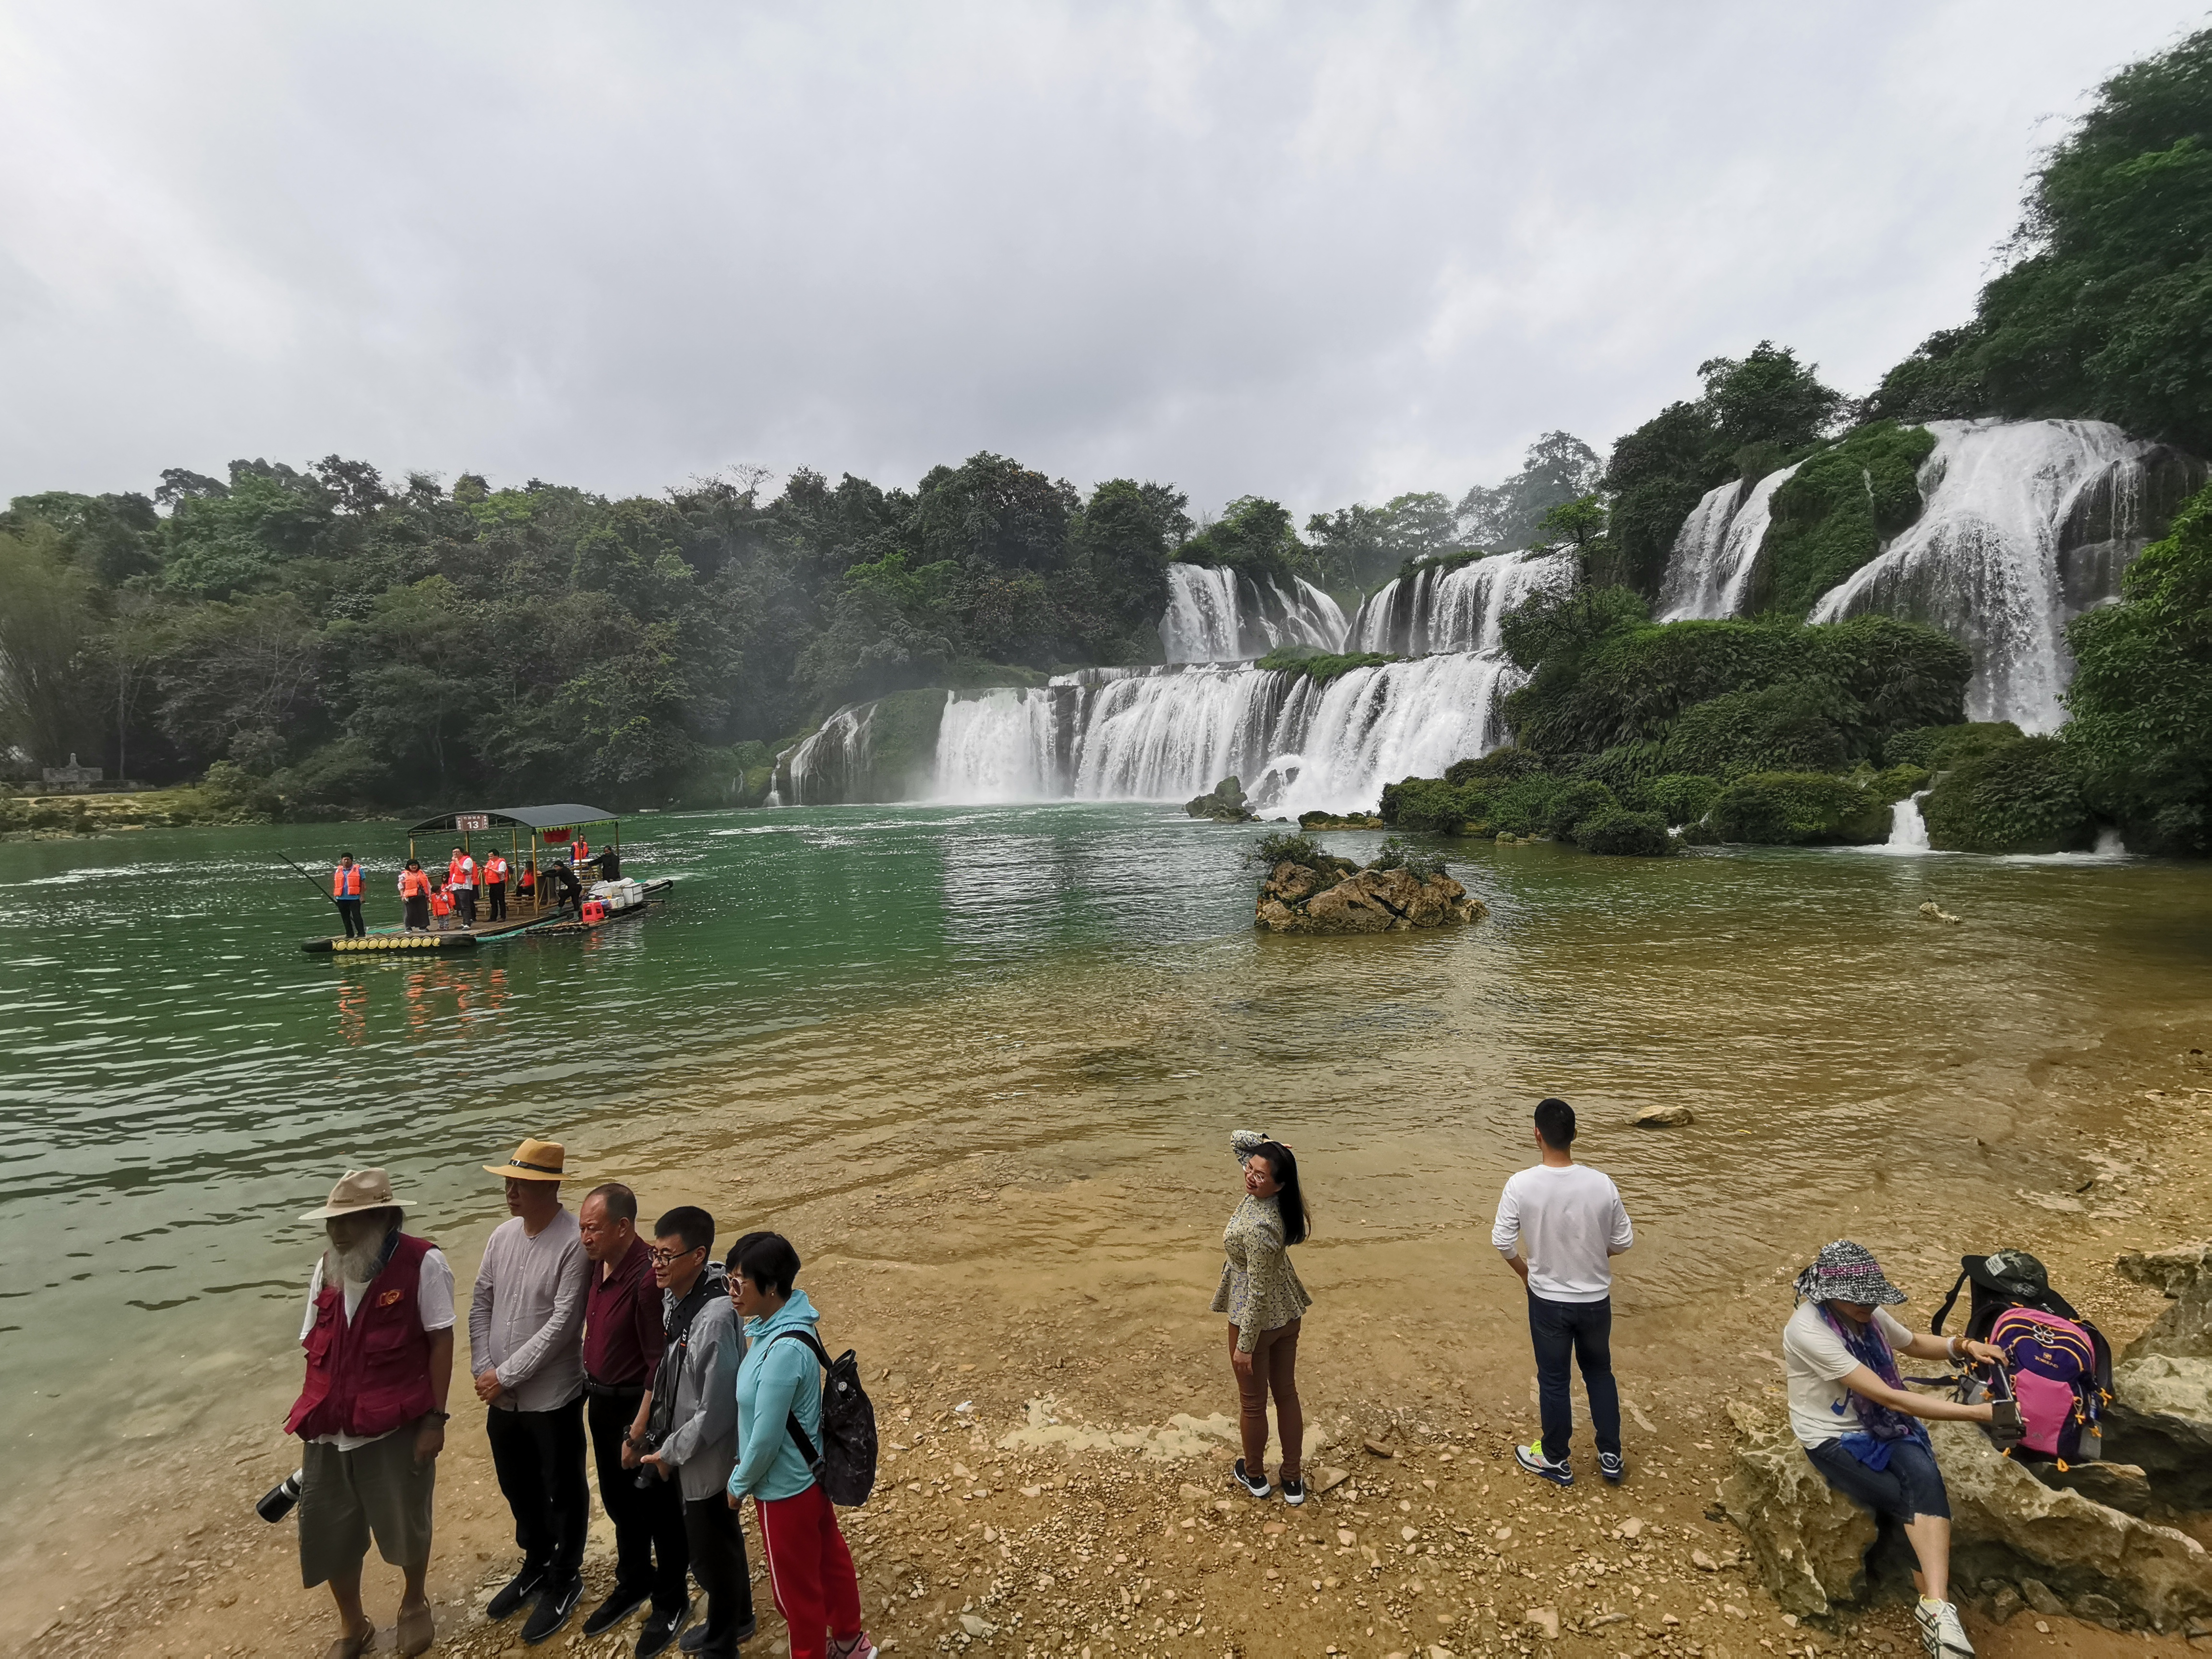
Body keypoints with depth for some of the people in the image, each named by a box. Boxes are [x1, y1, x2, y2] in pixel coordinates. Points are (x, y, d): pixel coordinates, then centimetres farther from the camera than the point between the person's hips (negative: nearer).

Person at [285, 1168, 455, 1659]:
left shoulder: (422, 1263, -16)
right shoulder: (326, 1267, 5)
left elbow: (440, 1341, -13)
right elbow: (315, 1348, 11)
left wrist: (435, 1419, -14)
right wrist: (311, 1420, 11)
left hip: (395, 1429, -5)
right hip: (330, 1432, 5)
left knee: (405, 1526, 15)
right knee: (328, 1532, 15)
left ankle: (414, 1603, 44)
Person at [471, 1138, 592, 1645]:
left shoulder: (575, 1244, -23)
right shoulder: (501, 1236, 0)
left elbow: (562, 1325, -22)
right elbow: (481, 1304, 6)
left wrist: (506, 1376, -17)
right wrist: (482, 1369, -5)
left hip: (552, 1398, -6)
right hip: (503, 1397, 7)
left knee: (562, 1493, 12)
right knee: (517, 1486, 24)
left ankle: (564, 1581, 34)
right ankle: (536, 1564, 47)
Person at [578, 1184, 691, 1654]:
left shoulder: (647, 1276, -30)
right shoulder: (598, 1264, -3)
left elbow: (660, 1364, -25)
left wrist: (640, 1432, -20)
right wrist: (590, 1392, 11)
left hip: (638, 1407, -8)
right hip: (601, 1403, 8)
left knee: (659, 1509, 12)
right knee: (619, 1502, 25)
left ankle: (671, 1603, 32)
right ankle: (633, 1584, 47)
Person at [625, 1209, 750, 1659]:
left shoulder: (715, 1319, -33)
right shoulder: (674, 1297, -7)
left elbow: (716, 1411, -27)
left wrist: (669, 1454, -15)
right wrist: (645, 1431, 10)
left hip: (706, 1457, -8)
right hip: (685, 1446, 8)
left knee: (710, 1553, 15)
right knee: (721, 1539, 27)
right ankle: (738, 1620, 49)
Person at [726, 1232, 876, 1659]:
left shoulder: (783, 1351, -34)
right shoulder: (775, 1325, -6)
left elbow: (766, 1438, -24)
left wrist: (737, 1484, -9)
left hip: (784, 1488, -8)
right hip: (809, 1474, 8)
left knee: (796, 1586, 16)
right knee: (830, 1558, 27)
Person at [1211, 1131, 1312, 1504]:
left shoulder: (1260, 1228, -35)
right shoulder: (1260, 1191, -12)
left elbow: (1259, 1293, -27)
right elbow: (1238, 1140, 1)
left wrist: (1245, 1345, -18)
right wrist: (1269, 1144, -15)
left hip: (1257, 1321, -8)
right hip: (1287, 1315, 8)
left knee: (1252, 1402, 17)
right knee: (1286, 1394, 21)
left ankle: (1254, 1475, 39)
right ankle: (1293, 1481, 36)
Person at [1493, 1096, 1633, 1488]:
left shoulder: (1520, 1184, -22)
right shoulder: (1601, 1183, -18)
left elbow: (1502, 1242, -16)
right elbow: (1623, 1241, -6)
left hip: (1548, 1300, -1)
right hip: (1595, 1300, 2)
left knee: (1553, 1381, 16)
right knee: (1600, 1373, 24)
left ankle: (1556, 1462, 33)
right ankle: (1611, 1457, 37)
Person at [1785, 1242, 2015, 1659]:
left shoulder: (1865, 1313, -4)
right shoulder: (1808, 1331, -28)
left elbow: (1915, 1344, 18)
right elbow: (1888, 1397, -29)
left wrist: (1964, 1346, -4)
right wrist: (1981, 1413, -30)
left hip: (1880, 1426, 5)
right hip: (1834, 1441, -5)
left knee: (1925, 1479, -26)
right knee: (1922, 1504, -19)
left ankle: (1935, 1609, -33)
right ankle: (1937, 1609, 3)